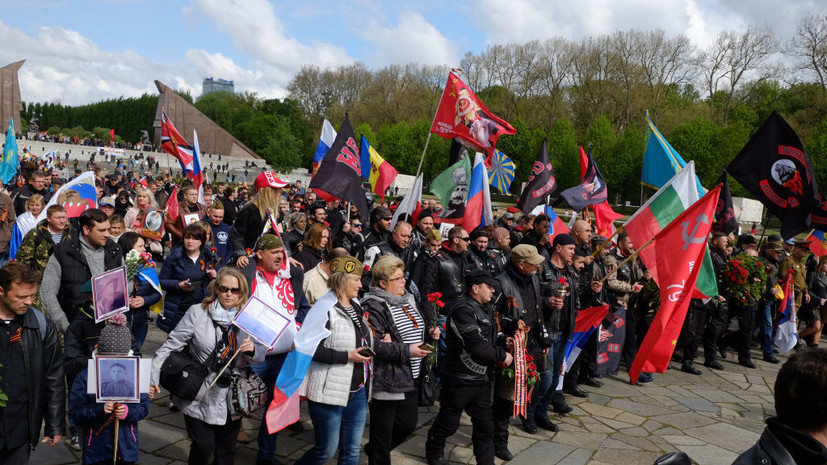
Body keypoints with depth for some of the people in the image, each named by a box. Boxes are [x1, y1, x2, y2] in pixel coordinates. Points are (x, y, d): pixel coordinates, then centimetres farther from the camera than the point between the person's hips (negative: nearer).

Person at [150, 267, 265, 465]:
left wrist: (252, 349, -18)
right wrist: (154, 376, -13)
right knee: (204, 447, -7)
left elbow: (261, 356, 4)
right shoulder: (197, 312, -6)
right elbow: (171, 345, -5)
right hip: (200, 398, -3)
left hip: (231, 400, 3)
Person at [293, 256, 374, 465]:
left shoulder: (356, 307, 11)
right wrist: (347, 356, -22)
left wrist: (366, 353, 6)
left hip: (357, 391, 8)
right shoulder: (324, 309, -15)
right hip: (329, 392, -8)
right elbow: (311, 348, -21)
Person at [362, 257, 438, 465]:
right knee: (382, 431, 6)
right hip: (386, 380, -9)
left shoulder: (409, 300, 10)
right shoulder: (373, 307, -18)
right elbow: (374, 345, -25)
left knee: (408, 424, 20)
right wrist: (407, 351, -25)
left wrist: (429, 332, 3)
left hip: (409, 378, 9)